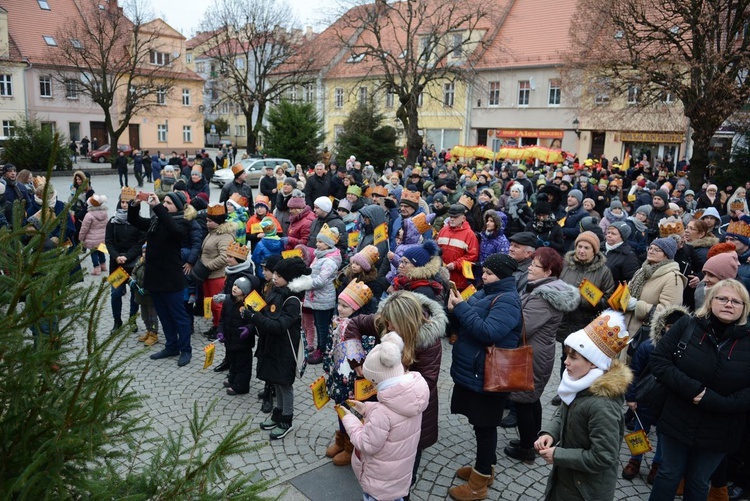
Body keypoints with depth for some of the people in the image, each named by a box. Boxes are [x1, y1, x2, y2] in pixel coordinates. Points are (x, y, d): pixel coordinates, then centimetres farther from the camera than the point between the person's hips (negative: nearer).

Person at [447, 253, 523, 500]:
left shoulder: (507, 300, -18)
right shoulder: (486, 293, 10)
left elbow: (488, 333, -29)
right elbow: (469, 323, 12)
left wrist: (461, 308, -25)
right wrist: (456, 307, -8)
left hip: (485, 377, -9)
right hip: (471, 372, 9)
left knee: (484, 426, 5)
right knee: (479, 424, 21)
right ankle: (483, 467, 38)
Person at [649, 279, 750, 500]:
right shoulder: (687, 325, -9)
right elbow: (658, 360, -12)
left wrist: (714, 402, -23)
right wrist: (693, 389, -22)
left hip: (718, 432, 1)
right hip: (677, 421, -1)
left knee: (698, 483, 19)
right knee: (669, 474, 15)